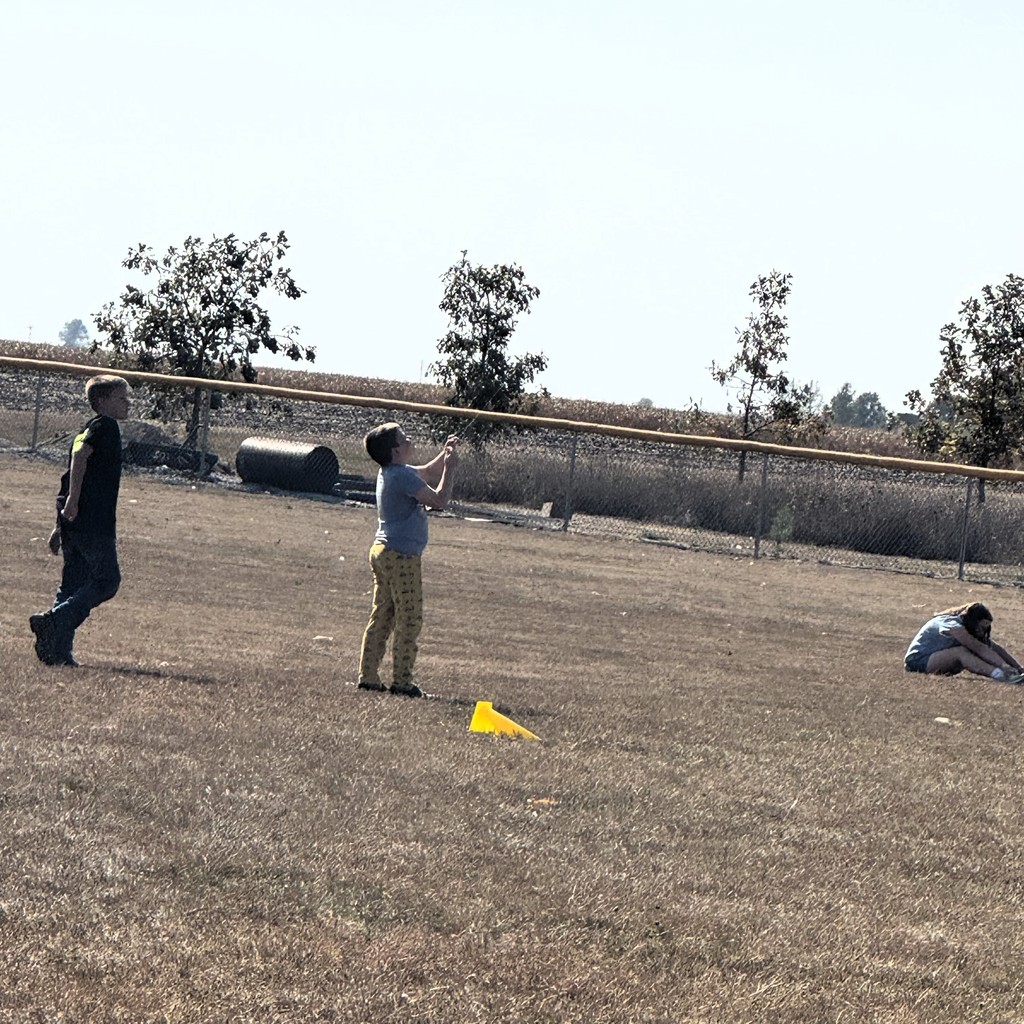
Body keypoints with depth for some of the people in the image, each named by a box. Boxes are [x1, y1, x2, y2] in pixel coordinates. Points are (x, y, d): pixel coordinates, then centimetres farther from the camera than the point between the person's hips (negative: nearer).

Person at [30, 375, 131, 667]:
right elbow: (80, 455, -22)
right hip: (94, 522, -9)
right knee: (107, 580, -6)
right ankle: (54, 620, -16)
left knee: (73, 584, 9)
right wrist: (73, 501, -28)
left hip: (73, 520, 9)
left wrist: (60, 526, 26)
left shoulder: (91, 429, 24)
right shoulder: (105, 426, -5)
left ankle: (57, 650, 5)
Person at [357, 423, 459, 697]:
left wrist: (445, 454, 13)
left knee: (382, 616, 12)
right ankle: (401, 681, -1)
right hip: (401, 556, -10)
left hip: (382, 551, 10)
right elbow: (439, 500, -20)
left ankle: (368, 675, 12)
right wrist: (450, 467, -12)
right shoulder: (403, 476, -18)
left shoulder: (390, 471, 13)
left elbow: (427, 473, 28)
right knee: (409, 619, -3)